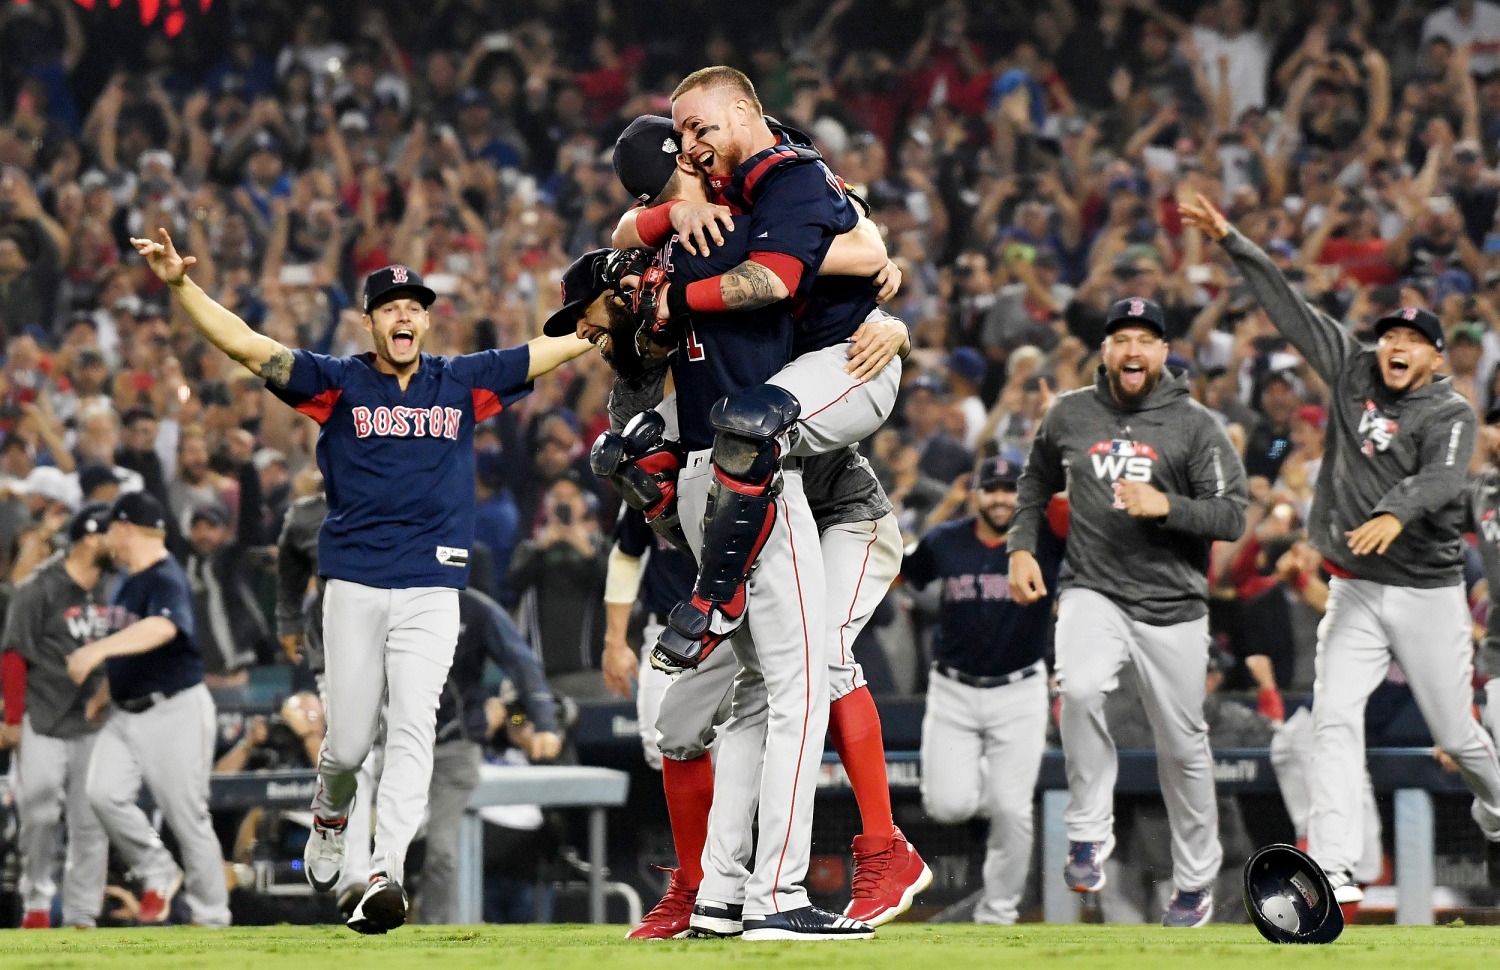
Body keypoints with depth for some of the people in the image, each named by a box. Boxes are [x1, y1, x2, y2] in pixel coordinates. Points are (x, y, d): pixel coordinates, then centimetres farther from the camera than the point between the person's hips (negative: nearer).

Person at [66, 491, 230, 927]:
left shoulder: (166, 579, -18)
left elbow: (162, 627, -39)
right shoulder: (128, 580, 11)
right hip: (126, 712, 8)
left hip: (175, 711, -8)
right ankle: (159, 875, 4)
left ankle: (212, 919, 7)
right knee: (104, 793, -12)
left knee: (188, 817, -3)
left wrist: (99, 649, -50)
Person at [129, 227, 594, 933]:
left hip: (431, 590, 0)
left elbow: (556, 349, 13)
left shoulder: (465, 382, 11)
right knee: (349, 741, 2)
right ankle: (330, 816, 36)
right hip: (354, 586, 0)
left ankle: (386, 876, -21)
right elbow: (246, 345, -3)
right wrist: (181, 285, -15)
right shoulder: (338, 383, 5)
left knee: (411, 729, -14)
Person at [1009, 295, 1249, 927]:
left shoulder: (1195, 425, -4)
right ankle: (1089, 834, -16)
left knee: (1182, 746, 5)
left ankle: (1195, 879, 24)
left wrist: (1164, 507, -22)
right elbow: (1037, 482, 23)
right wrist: (1021, 548, 9)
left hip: (1172, 607, -1)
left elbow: (1233, 517, -8)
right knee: (1080, 687, -30)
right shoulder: (1070, 415, 5)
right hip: (1092, 591, 1)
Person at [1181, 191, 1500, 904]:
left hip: (1427, 592, -3)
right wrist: (1231, 241, 1)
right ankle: (1334, 870, -21)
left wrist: (1395, 513, -48)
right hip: (1354, 591, 3)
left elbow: (1441, 478, -28)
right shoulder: (1351, 373, 5)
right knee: (1335, 716, -14)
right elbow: (1288, 305, 6)